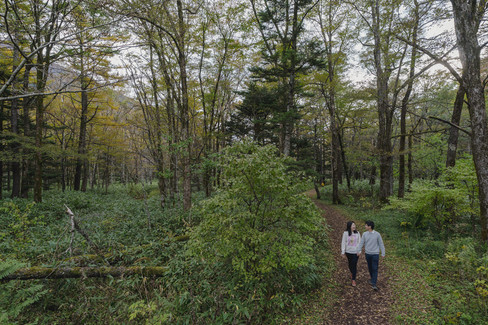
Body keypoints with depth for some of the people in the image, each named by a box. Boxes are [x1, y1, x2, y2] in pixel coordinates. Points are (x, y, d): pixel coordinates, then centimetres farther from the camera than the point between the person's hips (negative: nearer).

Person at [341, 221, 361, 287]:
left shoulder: (357, 233, -5)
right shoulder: (345, 233, -10)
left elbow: (359, 242, 1)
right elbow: (343, 242, -6)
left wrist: (359, 250, -4)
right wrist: (343, 252, -6)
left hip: (356, 252, 0)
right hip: (348, 251, 1)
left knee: (354, 265, -2)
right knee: (350, 263, 19)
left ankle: (353, 280, 7)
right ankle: (352, 272, 50)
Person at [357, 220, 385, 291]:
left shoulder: (377, 234, -12)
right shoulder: (364, 234, -4)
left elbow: (381, 244, -5)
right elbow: (361, 243, 1)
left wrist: (383, 254, -4)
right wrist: (359, 251, -8)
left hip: (375, 254, -3)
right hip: (367, 254, 3)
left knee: (375, 269, -6)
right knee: (370, 268, 16)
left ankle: (373, 284, -5)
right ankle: (373, 278, 38)